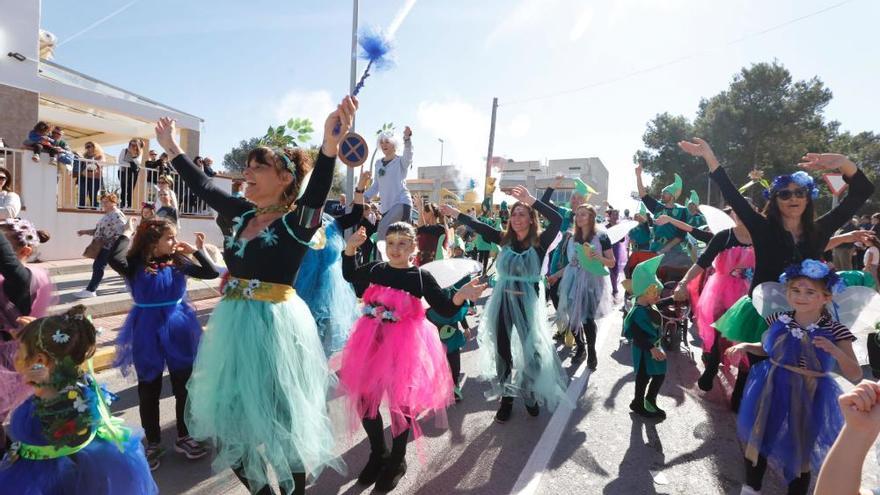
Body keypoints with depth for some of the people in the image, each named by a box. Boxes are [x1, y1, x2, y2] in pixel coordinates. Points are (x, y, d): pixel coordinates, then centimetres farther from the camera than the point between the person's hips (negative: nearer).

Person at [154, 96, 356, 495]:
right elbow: (203, 186, 22)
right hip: (234, 325, 8)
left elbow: (317, 190, -31)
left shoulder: (297, 221, -11)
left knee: (282, 421, 5)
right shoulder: (244, 214, 9)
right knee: (231, 415, 18)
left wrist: (330, 146, -47)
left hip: (276, 326, -7)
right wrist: (172, 149, 29)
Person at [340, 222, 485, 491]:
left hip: (405, 345, -4)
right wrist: (350, 249, 5)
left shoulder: (421, 277, -11)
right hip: (373, 341, 4)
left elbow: (444, 309, -12)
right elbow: (350, 275, 19)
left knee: (400, 401, 6)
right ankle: (378, 453, 37)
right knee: (363, 397, 12)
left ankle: (397, 460, 32)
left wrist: (461, 295, -31)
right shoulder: (375, 269, 0)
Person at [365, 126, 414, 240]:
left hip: (401, 202, -6)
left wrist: (407, 138, -41)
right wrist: (363, 197, 9)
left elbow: (408, 153, -23)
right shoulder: (378, 163, 15)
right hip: (385, 205, 6)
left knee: (383, 227, -26)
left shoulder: (401, 161, 0)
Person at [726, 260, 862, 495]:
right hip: (770, 391, 3)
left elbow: (855, 376, -13)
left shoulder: (835, 332, -14)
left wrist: (835, 352, -30)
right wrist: (745, 346, -5)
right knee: (756, 440, 16)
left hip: (808, 398, -3)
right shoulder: (779, 320, -7)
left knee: (799, 453, 15)